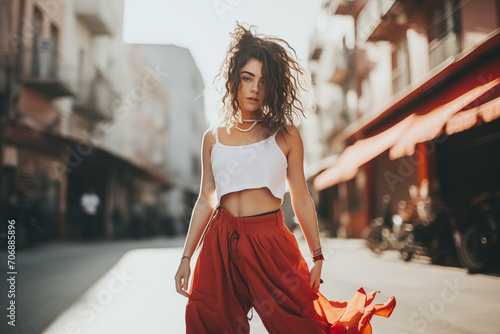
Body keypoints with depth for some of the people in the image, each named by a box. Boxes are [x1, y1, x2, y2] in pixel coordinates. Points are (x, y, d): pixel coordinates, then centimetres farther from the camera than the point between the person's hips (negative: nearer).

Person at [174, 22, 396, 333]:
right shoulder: (213, 137, 7)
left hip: (269, 241, -2)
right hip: (221, 242, 3)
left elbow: (301, 199, 3)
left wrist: (317, 258, 5)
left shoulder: (285, 135, 1)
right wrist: (186, 257, 8)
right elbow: (206, 200, 9)